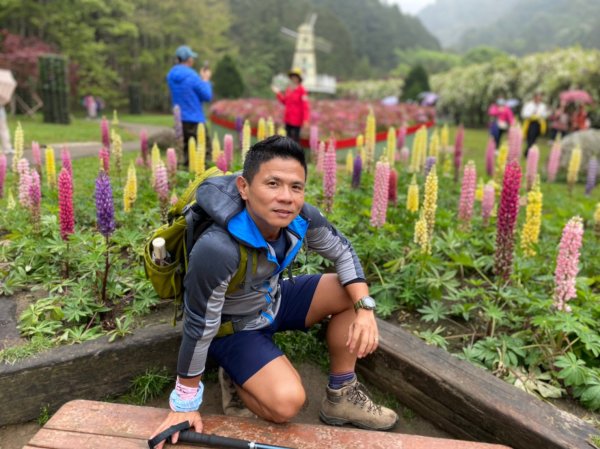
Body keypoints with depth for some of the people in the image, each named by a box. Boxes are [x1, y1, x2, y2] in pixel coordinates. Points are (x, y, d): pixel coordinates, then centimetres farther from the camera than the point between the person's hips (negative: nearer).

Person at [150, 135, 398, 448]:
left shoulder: (301, 217, -22)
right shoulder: (217, 249, -40)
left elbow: (343, 252, -4)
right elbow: (199, 326, -28)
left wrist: (365, 308, -18)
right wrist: (185, 401, -15)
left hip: (274, 300, 6)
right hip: (234, 327, -6)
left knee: (350, 293, -7)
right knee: (287, 402, -24)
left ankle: (341, 397, 8)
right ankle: (237, 379, 10)